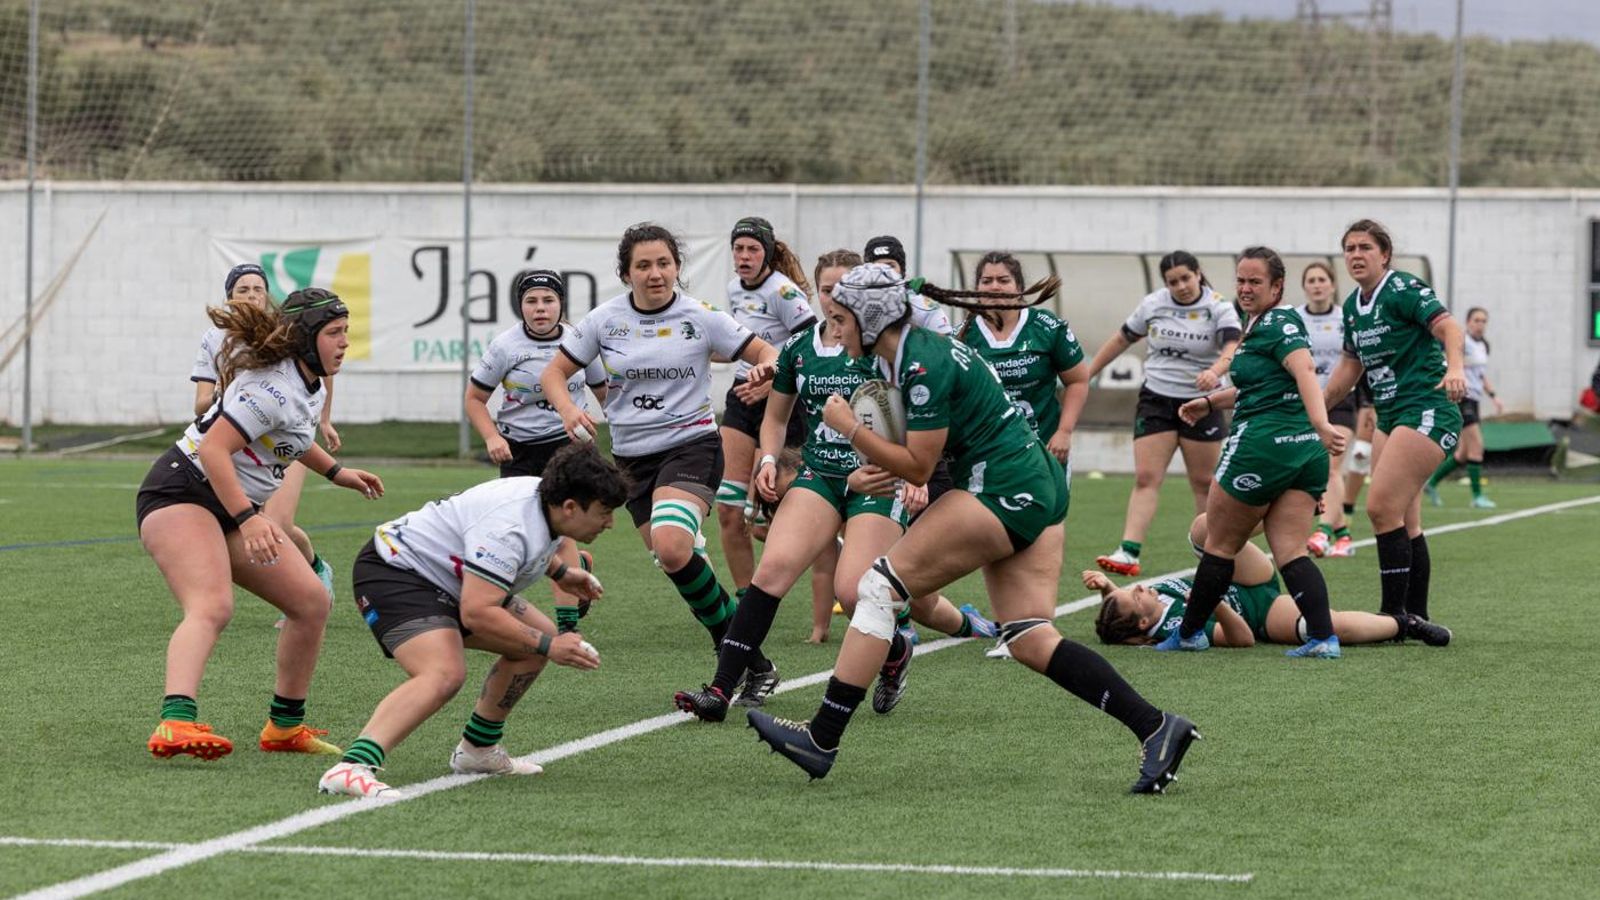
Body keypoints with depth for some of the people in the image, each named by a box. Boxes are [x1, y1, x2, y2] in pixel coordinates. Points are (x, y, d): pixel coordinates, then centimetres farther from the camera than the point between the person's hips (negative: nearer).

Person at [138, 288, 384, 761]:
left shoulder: (309, 388, 11)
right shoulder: (273, 388, -21)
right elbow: (213, 448, -28)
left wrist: (334, 470, 35)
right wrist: (247, 519, -34)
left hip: (237, 508, 10)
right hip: (182, 493, -10)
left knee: (311, 601, 8)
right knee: (212, 606, -33)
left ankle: (285, 726, 19)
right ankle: (176, 722, -54)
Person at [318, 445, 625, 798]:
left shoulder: (546, 497, 0)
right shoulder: (508, 528, -32)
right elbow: (476, 613, -36)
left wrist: (560, 572, 25)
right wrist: (547, 647, -31)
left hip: (446, 582, 11)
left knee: (541, 634, 11)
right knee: (444, 674, -33)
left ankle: (478, 750, 20)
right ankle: (351, 768, -47)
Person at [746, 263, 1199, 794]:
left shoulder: (924, 367, -16)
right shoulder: (912, 351, 14)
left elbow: (918, 468, -14)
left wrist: (848, 427, -8)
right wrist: (880, 464, 8)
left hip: (1004, 490, -10)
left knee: (879, 587, -8)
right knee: (1030, 641, 4)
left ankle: (821, 738, -8)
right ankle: (1156, 728, -2)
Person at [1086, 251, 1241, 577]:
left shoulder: (1219, 309, -9)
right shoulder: (1152, 305, 1)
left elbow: (1232, 349, -25)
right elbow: (1121, 340, 14)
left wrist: (1214, 371, -46)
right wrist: (1087, 374, 16)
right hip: (1156, 400, 2)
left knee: (1204, 483, 5)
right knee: (1146, 478, -9)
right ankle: (1128, 553, -17)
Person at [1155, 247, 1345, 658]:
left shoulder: (1277, 323, -10)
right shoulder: (1261, 325, 19)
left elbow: (1305, 370, -26)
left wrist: (1321, 424, -40)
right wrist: (1210, 402, 37)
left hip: (1262, 445, -9)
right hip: (1306, 451, 9)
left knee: (1219, 545, 7)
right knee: (1291, 552, 1)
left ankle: (1189, 632, 19)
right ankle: (1323, 637, -15)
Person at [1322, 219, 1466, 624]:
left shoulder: (1403, 288, -11)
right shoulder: (1353, 306, 14)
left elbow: (1448, 327, -22)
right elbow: (1350, 366, 26)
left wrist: (1454, 367, -40)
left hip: (1427, 411, -9)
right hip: (1389, 416, 9)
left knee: (1381, 507, -16)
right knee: (1404, 522, 7)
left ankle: (1393, 614, -12)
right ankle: (1416, 615, 13)